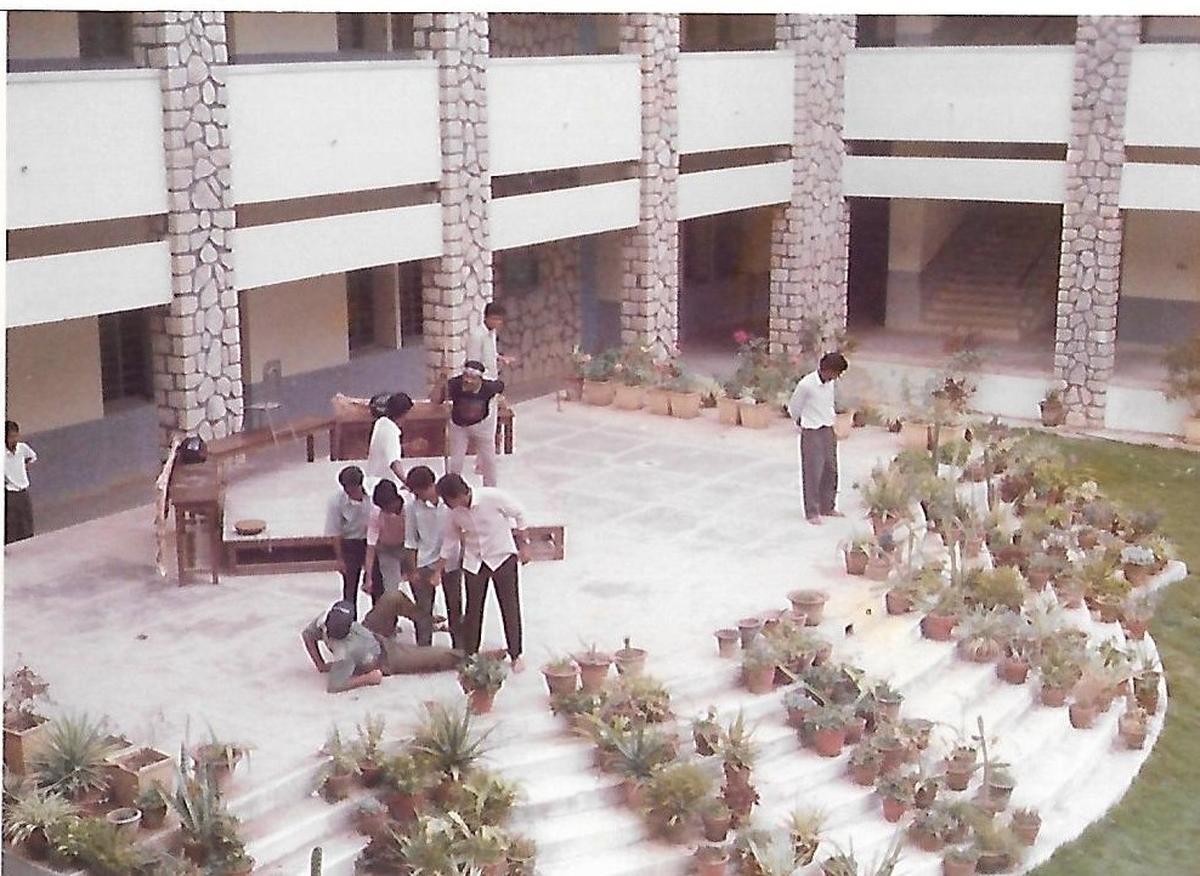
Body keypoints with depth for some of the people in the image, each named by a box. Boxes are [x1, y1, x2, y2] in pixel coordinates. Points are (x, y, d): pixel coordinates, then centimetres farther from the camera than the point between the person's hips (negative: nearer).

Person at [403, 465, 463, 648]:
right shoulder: (412, 507, -12)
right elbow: (410, 542, -4)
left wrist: (463, 557, 3)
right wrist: (412, 570, -2)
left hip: (451, 563, 1)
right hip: (424, 564, -1)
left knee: (455, 607, 14)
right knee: (423, 610, 1)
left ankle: (460, 648, 27)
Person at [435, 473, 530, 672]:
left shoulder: (493, 497, -24)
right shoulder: (455, 513, -9)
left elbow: (519, 514, -9)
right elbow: (449, 541, 4)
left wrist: (524, 544, -5)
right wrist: (438, 571, 7)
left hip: (503, 557, -3)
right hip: (474, 562, 4)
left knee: (510, 607, 3)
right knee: (473, 610, 8)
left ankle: (516, 655, 16)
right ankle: (469, 655, 22)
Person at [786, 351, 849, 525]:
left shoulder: (830, 382, -1)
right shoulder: (806, 385, -22)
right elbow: (793, 408, -7)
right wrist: (802, 423, 9)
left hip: (828, 431, 7)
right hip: (812, 433, -7)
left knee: (830, 470, 13)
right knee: (813, 473, -1)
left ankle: (828, 506, 26)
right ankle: (812, 512, 8)